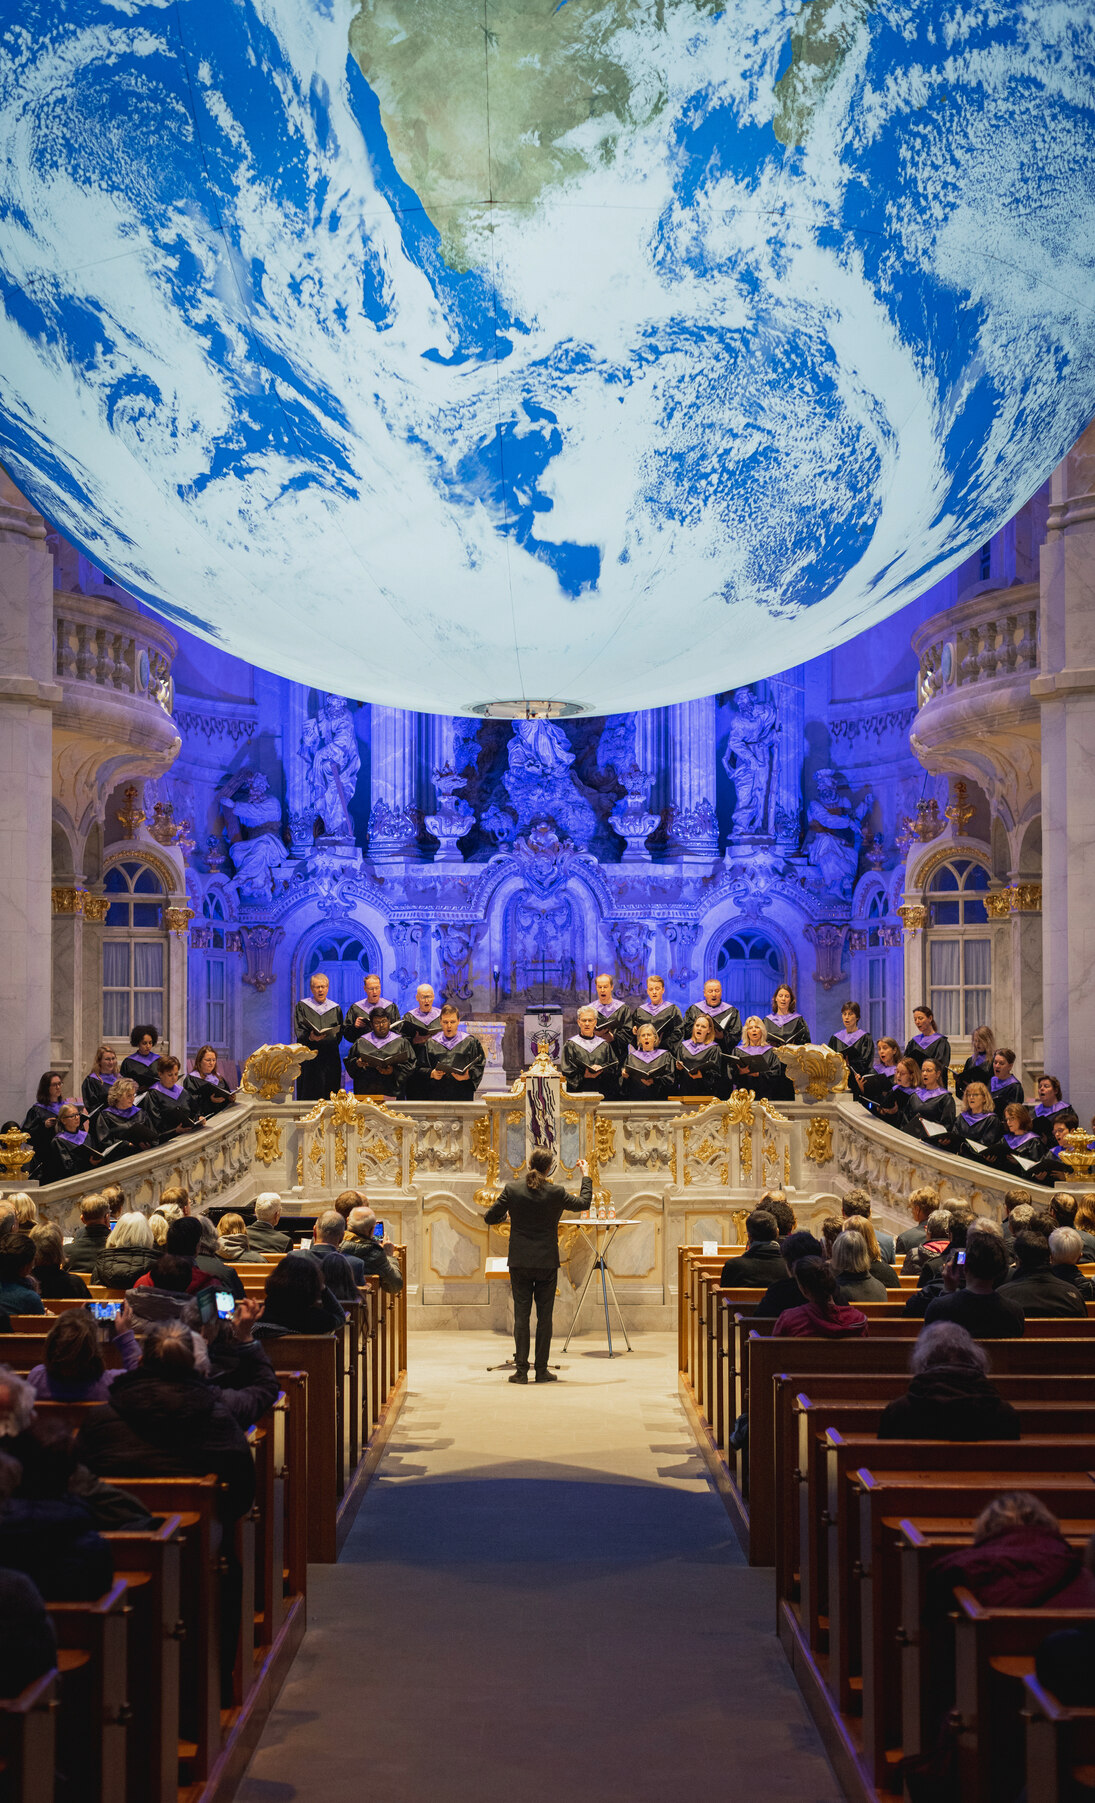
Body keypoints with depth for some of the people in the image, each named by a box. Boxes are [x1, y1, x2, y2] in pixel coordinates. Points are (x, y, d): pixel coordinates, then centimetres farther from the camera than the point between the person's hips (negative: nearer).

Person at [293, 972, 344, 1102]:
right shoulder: (302, 1007, 8)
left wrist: (328, 1035, -7)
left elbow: (339, 1034, 11)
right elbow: (299, 1031, -4)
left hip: (330, 1056, 2)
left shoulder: (335, 1008, 13)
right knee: (309, 1095, -7)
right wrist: (310, 1037, -22)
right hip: (309, 1058, -2)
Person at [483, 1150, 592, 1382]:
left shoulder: (512, 1189, -7)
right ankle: (541, 1370, 8)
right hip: (547, 1263, -1)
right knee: (544, 1315, 6)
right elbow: (584, 1203, 9)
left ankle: (521, 1370, 4)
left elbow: (489, 1218, 0)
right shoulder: (556, 1192, -9)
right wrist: (586, 1176, 23)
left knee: (521, 1315, 5)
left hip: (519, 1262, 1)